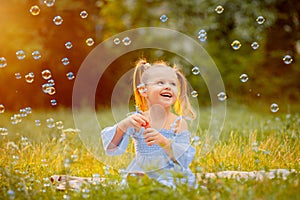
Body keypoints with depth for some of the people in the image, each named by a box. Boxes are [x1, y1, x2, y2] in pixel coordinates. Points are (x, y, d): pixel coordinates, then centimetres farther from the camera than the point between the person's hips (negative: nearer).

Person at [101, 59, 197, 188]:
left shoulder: (179, 123, -2)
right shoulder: (135, 120, 1)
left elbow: (185, 159, -9)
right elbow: (111, 149, -5)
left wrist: (164, 142, -26)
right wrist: (124, 125, -22)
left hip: (171, 178, -2)